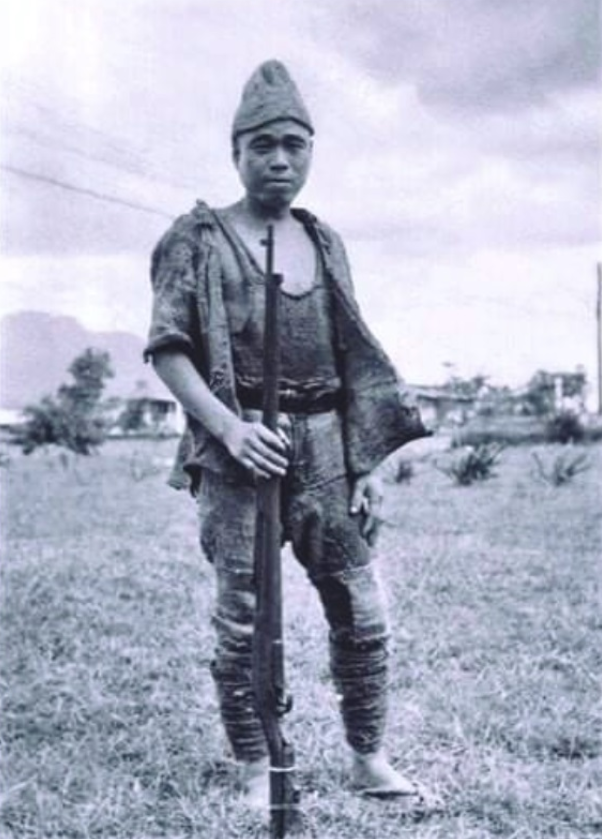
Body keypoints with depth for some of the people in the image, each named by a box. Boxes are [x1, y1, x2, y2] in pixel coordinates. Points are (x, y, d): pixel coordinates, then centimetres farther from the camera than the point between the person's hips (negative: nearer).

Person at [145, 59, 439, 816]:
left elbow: (353, 361, 15)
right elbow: (167, 348, -7)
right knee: (243, 619, 1)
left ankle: (369, 760, 22)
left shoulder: (325, 243, 14)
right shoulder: (197, 239, -1)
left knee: (361, 610, 6)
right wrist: (228, 427, -20)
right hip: (241, 449, -4)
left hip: (325, 445, 5)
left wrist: (368, 461, 9)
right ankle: (255, 773, 16)